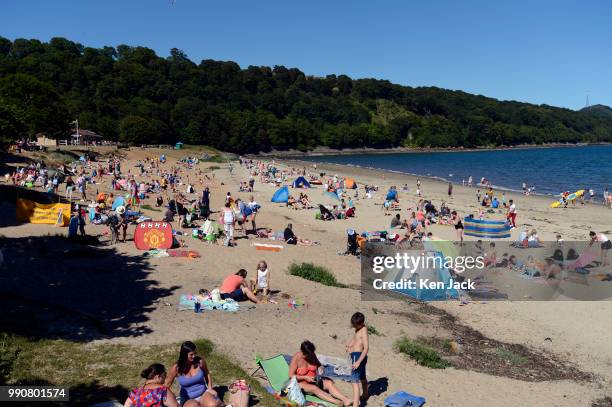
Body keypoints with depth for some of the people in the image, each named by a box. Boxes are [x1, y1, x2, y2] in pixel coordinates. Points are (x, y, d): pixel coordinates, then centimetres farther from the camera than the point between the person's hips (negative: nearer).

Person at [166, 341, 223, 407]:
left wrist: (210, 389, 1)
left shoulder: (200, 361, -8)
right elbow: (167, 384, 2)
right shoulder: (176, 368, -12)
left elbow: (207, 374, 11)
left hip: (203, 394, 0)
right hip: (188, 400, 0)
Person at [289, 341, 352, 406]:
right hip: (301, 383, -5)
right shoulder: (296, 358, -15)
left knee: (329, 383, -22)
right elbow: (291, 375, -14)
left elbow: (319, 365, 17)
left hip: (313, 381, 5)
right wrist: (305, 377, -22)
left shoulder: (312, 355, 0)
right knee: (314, 388, -35)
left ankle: (346, 400, -41)